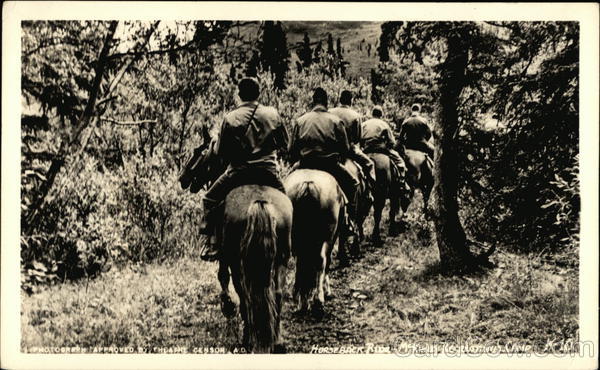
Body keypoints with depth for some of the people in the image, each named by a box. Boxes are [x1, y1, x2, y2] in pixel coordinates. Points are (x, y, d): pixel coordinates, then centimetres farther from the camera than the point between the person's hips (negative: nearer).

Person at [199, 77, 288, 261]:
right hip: (269, 172, 2)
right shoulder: (272, 114, 1)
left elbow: (219, 152, -1)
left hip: (239, 171, -2)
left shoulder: (230, 118, -5)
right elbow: (284, 144, 12)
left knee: (210, 199, 16)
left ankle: (211, 244, 8)